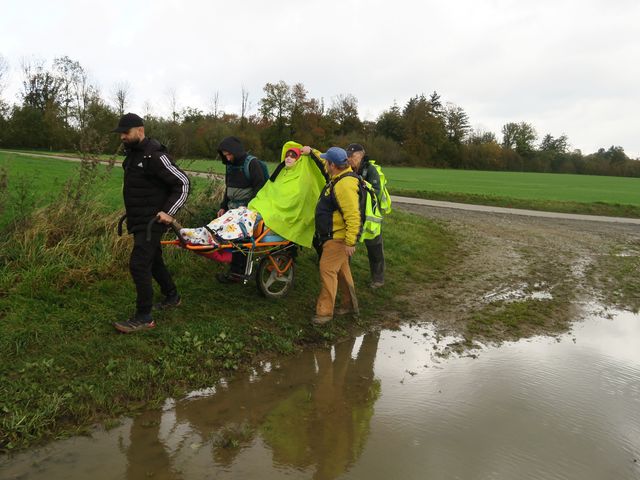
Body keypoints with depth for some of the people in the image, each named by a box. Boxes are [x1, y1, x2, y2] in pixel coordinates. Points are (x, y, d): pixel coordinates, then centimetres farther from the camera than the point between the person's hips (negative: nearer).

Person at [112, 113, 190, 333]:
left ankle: (144, 317, -5)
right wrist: (132, 214, 21)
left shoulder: (154, 155, -19)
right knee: (153, 260, 20)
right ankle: (172, 296, 37)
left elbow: (183, 183, -18)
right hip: (139, 221, 10)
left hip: (152, 222, -10)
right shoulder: (132, 153, 11)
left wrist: (169, 211, -22)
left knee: (139, 265, -12)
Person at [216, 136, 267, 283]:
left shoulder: (252, 163, -10)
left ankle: (236, 273, -1)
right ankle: (237, 269, 11)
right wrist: (223, 206, 15)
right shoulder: (230, 165, 14)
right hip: (232, 209, 7)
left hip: (247, 210, -7)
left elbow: (260, 187, -13)